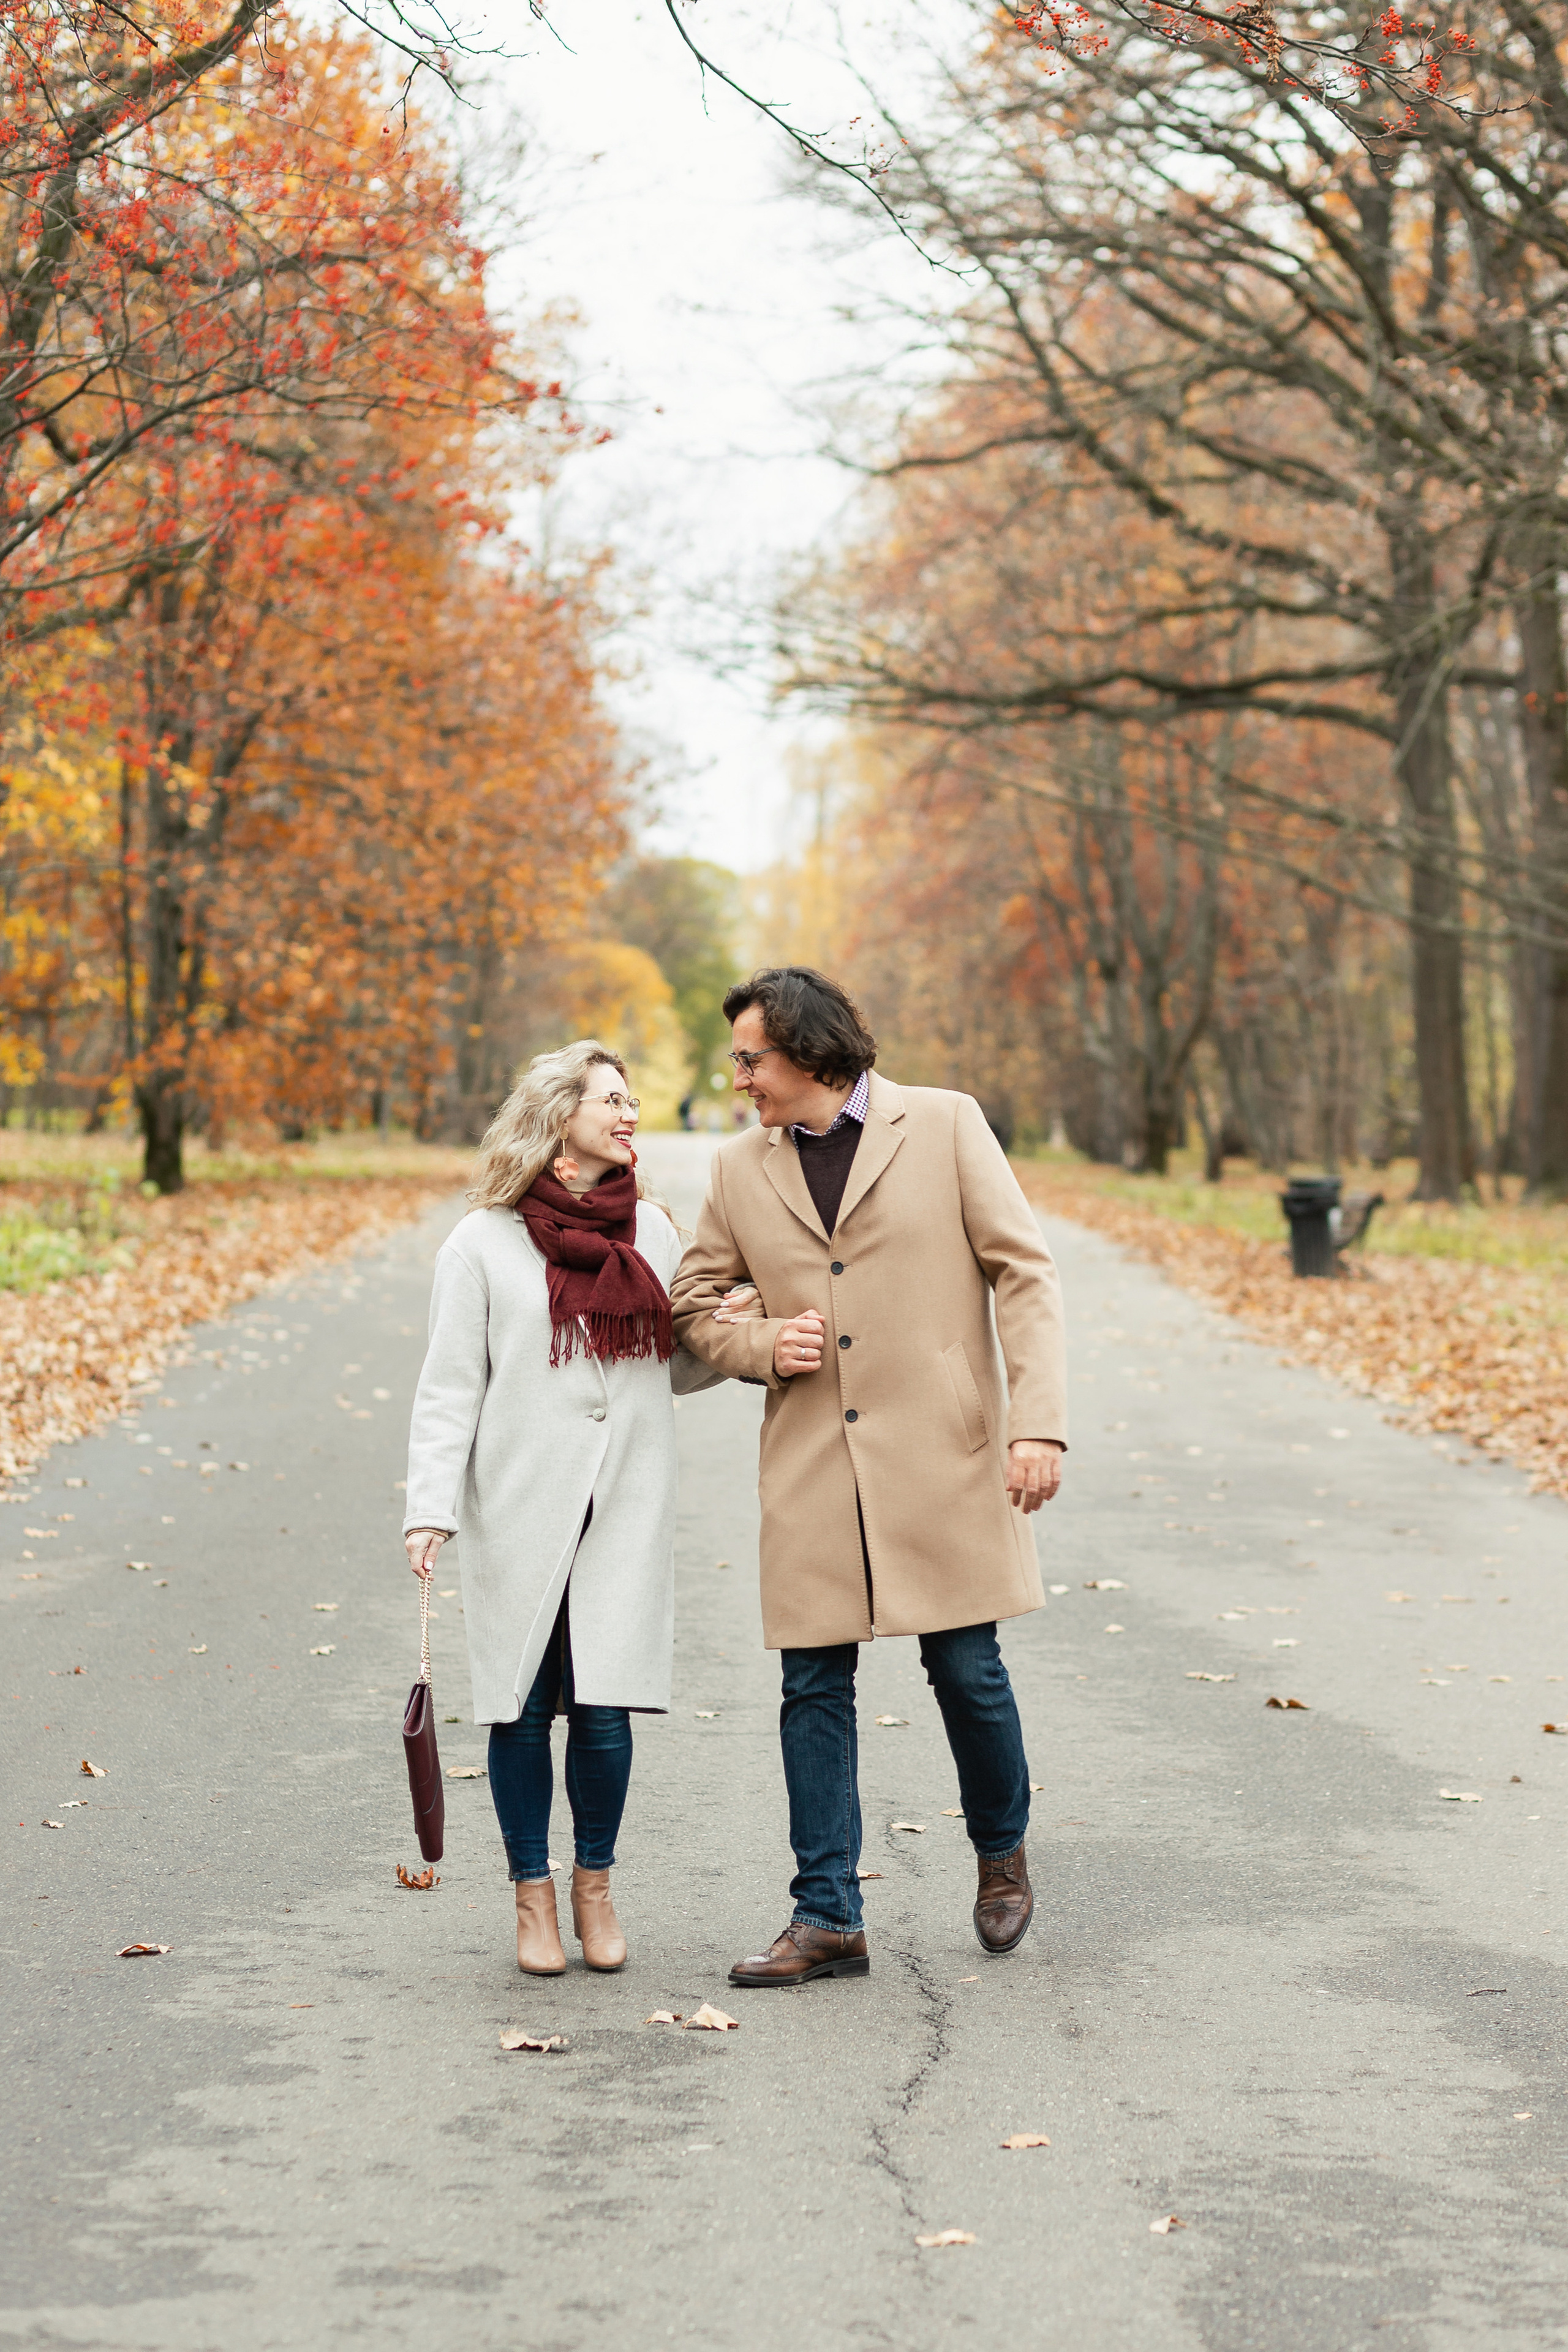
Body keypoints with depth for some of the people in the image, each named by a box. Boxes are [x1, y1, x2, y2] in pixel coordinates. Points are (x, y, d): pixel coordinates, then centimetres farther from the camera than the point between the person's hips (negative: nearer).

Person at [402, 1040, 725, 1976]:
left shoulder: (653, 1231, 11)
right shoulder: (485, 1244, 1)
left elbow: (681, 1365, 19)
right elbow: (450, 1388, 0)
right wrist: (431, 1509, -9)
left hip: (626, 1511, 2)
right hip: (522, 1512, -2)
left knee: (604, 1707, -3)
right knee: (524, 1709, 4)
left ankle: (596, 1886, 19)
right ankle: (534, 1896, 19)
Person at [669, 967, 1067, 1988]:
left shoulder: (944, 1125, 0)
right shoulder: (740, 1168, 10)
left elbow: (1025, 1272, -3)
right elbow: (693, 1307, 19)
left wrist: (1039, 1424, -13)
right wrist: (761, 1345, -4)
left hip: (941, 1456, -3)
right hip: (811, 1472, 3)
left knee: (967, 1671, 1)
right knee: (815, 1690, 3)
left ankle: (1003, 1850, 29)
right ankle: (828, 1919, 11)